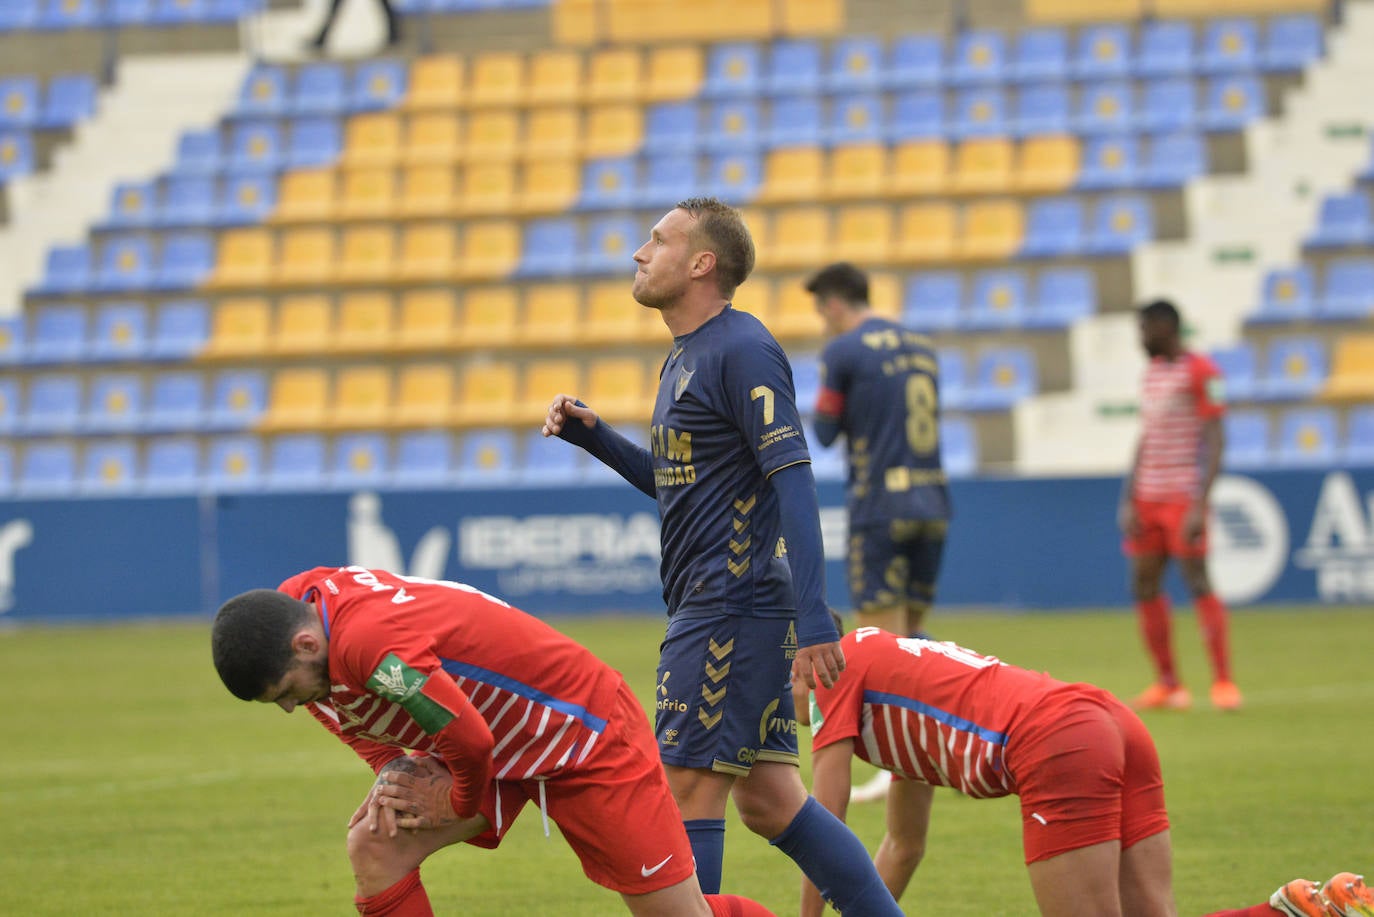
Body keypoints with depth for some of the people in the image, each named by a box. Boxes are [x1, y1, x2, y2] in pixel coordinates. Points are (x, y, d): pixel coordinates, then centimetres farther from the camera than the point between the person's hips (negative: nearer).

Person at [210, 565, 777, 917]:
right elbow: (372, 717, 8)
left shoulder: (373, 645, -38)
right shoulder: (295, 602, -10)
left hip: (585, 737, -8)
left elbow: (471, 741, -30)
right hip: (500, 752, 8)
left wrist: (462, 803, -10)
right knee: (374, 850, -11)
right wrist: (394, 772, -10)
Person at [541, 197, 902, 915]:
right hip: (710, 607, 10)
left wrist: (812, 621, -27)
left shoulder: (741, 351, -13)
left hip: (732, 608, -10)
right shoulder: (684, 358, 18)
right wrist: (593, 436, 14)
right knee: (768, 800, 9)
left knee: (687, 791, -7)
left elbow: (794, 482, -20)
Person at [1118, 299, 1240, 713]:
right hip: (1148, 499, 8)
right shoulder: (1152, 371, 16)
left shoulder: (1200, 372, -9)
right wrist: (1128, 499, 13)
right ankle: (1167, 684, 12)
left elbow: (1214, 441, -14)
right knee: (1145, 585, 6)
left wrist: (1200, 505, -20)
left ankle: (1223, 682, -9)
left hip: (1183, 498, -8)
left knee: (1197, 582, -12)